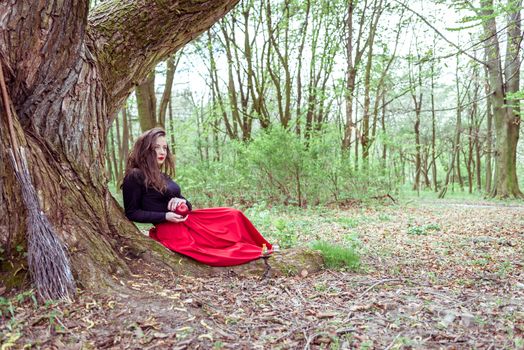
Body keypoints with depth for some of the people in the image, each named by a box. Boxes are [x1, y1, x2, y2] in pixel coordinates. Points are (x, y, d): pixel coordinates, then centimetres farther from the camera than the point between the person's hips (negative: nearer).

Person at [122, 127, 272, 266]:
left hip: (188, 219, 8)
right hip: (169, 228, -8)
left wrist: (182, 202, -8)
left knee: (233, 215, 2)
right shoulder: (135, 177, -8)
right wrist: (165, 216, -17)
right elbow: (131, 213, -9)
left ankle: (260, 247, -3)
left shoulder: (162, 176, 16)